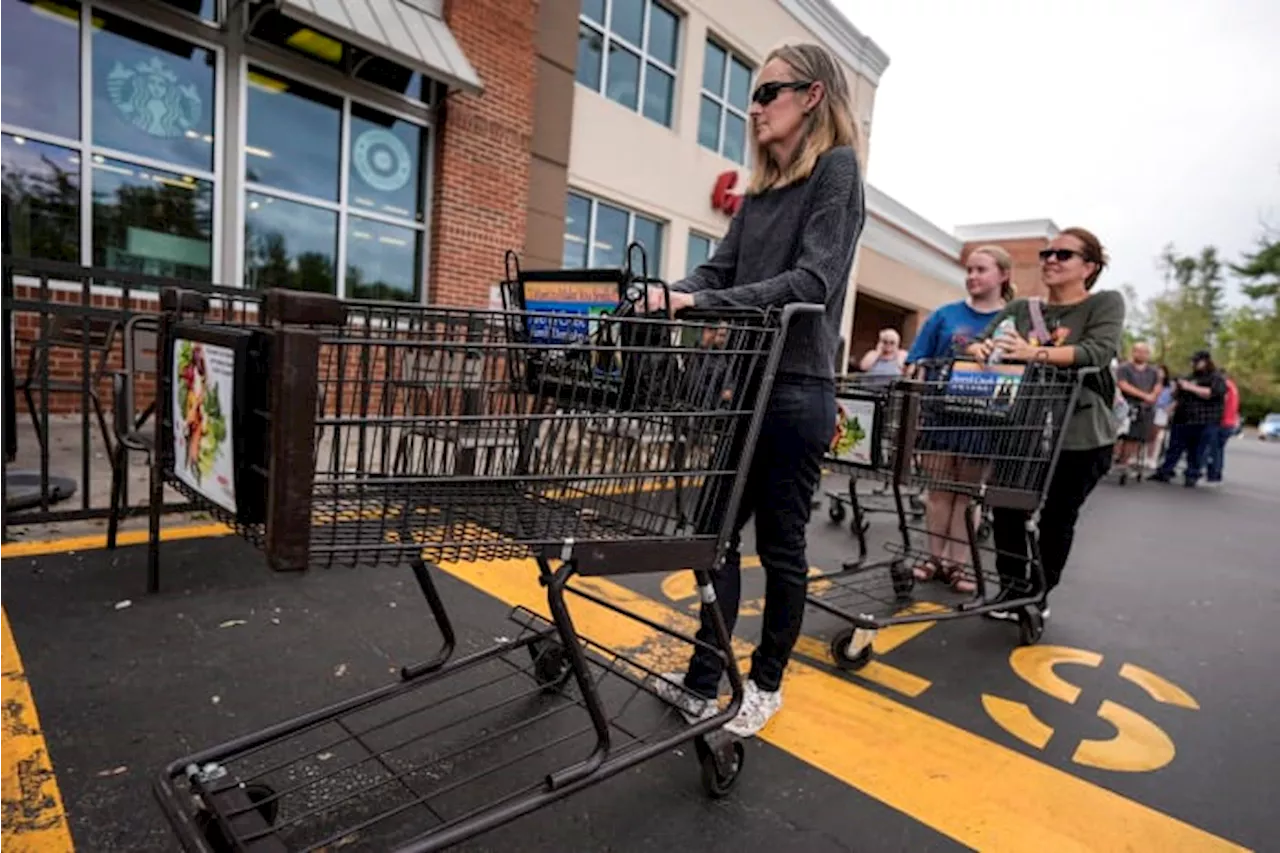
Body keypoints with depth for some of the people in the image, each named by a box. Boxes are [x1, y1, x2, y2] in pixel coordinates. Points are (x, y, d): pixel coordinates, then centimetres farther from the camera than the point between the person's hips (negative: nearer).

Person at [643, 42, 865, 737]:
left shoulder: (836, 167, -3)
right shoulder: (760, 187, 18)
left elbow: (812, 280, -17)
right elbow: (720, 268, 8)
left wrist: (702, 303, -24)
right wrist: (672, 293, -13)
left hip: (795, 392, -7)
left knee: (779, 546, 5)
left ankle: (765, 685, 25)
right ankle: (704, 682, 22)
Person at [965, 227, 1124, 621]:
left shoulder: (1106, 303, 0)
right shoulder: (1020, 308, 11)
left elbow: (1099, 351, -17)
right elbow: (986, 343, 4)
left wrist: (1035, 353, -31)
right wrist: (980, 349, -21)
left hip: (1079, 437, -3)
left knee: (1056, 519, 6)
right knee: (1007, 512, 3)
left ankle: (1039, 596, 22)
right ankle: (1011, 589, 19)